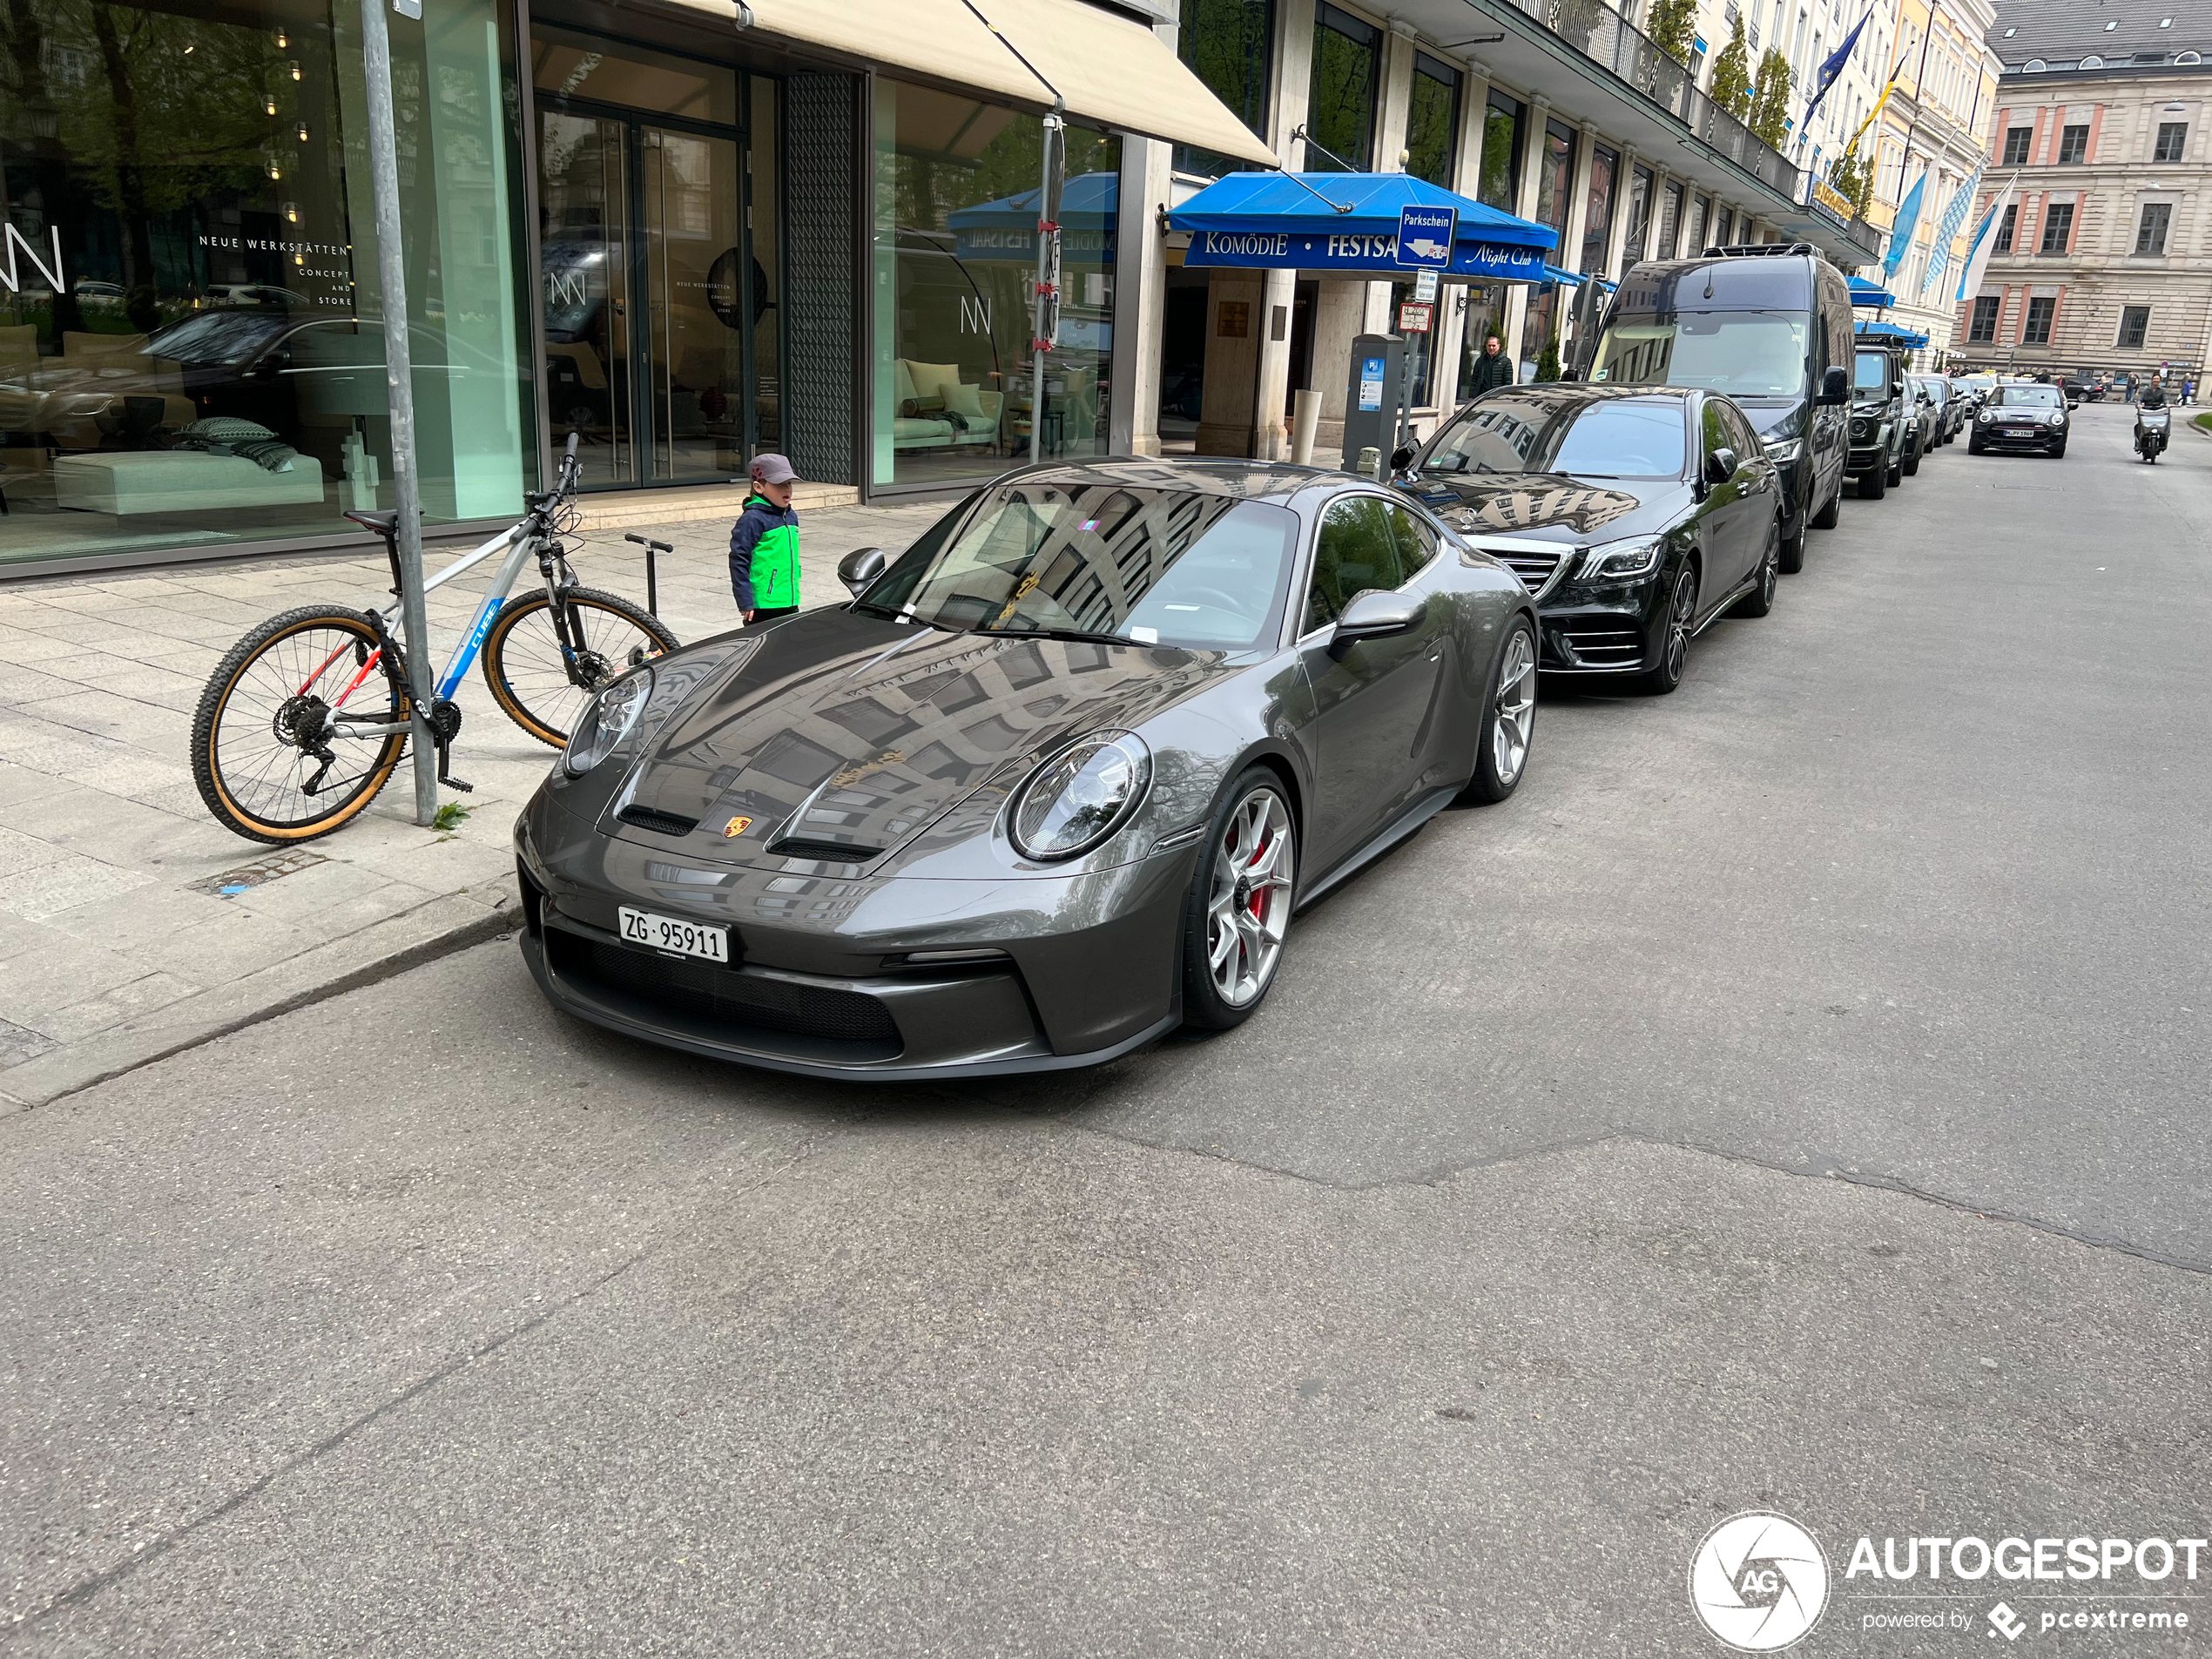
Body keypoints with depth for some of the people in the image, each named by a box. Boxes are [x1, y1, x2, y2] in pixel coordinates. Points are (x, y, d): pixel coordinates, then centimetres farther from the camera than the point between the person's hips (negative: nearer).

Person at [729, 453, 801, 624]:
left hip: (790, 603, 8)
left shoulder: (791, 517, 12)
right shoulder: (752, 519, -13)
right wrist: (745, 603, -17)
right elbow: (738, 561, -14)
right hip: (763, 607, -8)